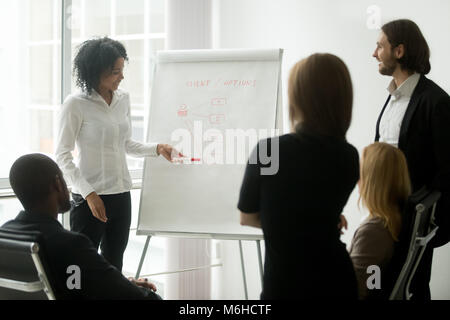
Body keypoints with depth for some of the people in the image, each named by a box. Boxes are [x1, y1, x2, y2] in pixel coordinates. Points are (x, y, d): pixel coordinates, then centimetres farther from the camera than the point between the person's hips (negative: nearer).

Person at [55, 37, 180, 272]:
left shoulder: (123, 99, 8)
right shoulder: (76, 104, -11)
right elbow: (62, 156, -11)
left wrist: (157, 149, 4)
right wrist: (89, 193, -17)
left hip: (121, 197, 6)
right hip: (90, 199, -6)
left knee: (114, 266, 13)